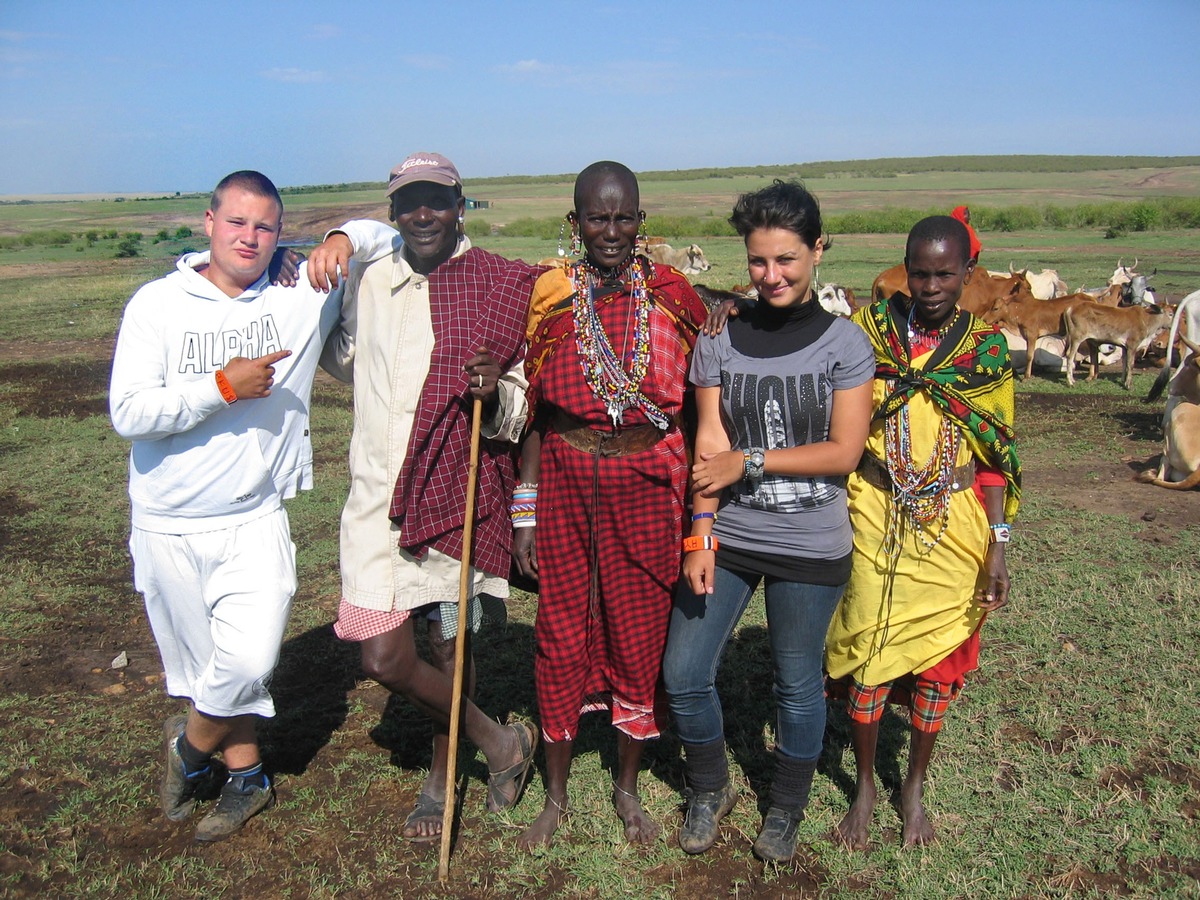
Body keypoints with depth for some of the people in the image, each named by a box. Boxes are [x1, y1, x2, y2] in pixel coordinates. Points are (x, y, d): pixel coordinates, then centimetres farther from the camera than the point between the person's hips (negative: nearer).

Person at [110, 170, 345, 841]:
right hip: (168, 526, 1)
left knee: (248, 661, -14)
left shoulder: (303, 293, -3)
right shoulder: (159, 303, -4)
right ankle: (247, 777, 36)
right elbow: (129, 412, -13)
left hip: (255, 520, -1)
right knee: (199, 664, 13)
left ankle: (189, 747, 19)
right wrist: (224, 385, -19)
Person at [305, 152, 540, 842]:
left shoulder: (502, 287, -4)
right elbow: (346, 361, 26)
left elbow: (523, 405, 0)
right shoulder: (367, 278, 7)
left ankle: (443, 778, 36)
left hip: (459, 493, -3)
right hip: (379, 496, 3)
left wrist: (494, 398, -24)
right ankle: (501, 743, 22)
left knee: (452, 644, 9)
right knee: (384, 659, -3)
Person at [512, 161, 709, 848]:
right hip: (566, 487, 1)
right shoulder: (551, 298, 0)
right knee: (563, 635, 9)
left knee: (641, 635, 10)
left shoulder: (672, 296, -2)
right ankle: (556, 794, 30)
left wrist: (697, 503, 1)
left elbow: (696, 405, 4)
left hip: (649, 488, 0)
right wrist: (525, 512, 1)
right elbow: (535, 413, 3)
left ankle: (628, 786, 33)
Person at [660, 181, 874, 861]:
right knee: (683, 674, 5)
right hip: (727, 538, 3)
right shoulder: (720, 341, 0)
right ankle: (711, 790, 32)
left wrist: (750, 459, -15)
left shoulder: (846, 343, -5)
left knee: (798, 684, 11)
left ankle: (787, 808, 36)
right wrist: (702, 537, -9)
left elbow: (844, 452, -10)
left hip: (811, 549, -2)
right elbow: (710, 448, -3)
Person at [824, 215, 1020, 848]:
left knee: (937, 658, 10)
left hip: (953, 527, 1)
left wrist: (998, 547, -2)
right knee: (868, 653, 5)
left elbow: (997, 457, 2)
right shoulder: (868, 328, -2)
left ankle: (914, 788, 32)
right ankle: (865, 785, 27)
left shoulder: (987, 349, 0)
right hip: (875, 517, -1)